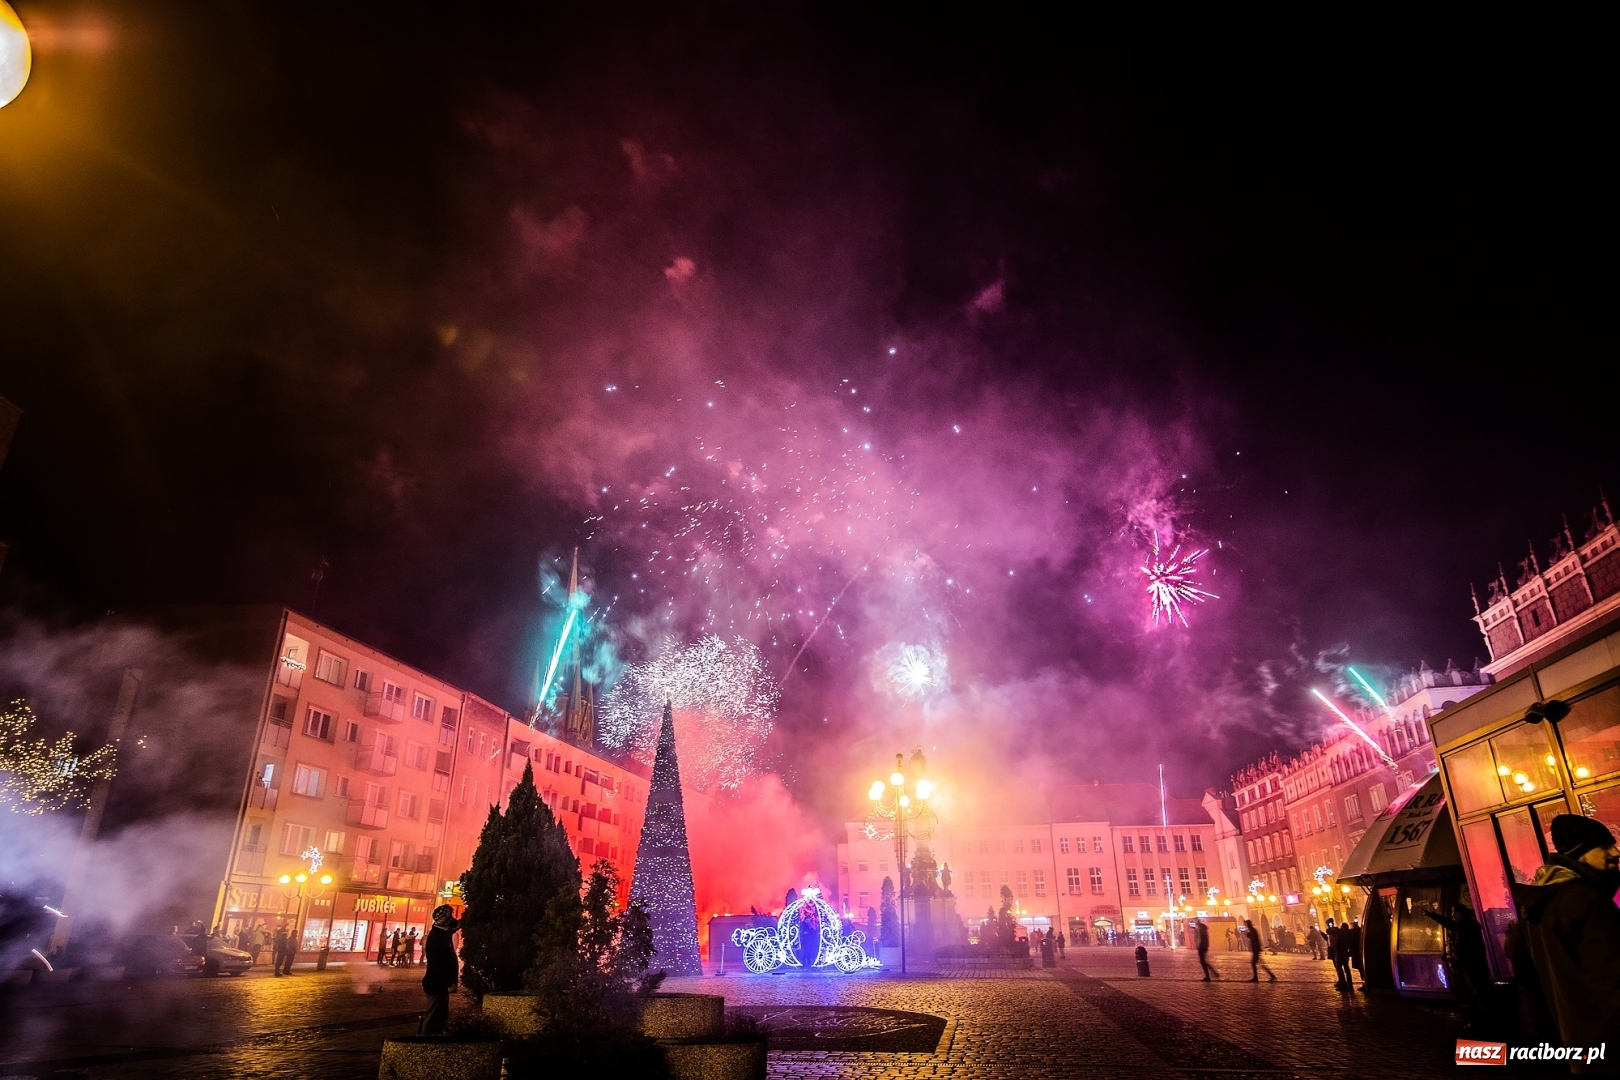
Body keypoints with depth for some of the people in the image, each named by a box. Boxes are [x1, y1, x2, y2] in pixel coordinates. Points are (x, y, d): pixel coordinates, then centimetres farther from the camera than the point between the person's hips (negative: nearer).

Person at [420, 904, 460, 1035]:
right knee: (433, 1018, -3)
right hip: (438, 985, -10)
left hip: (440, 984, 10)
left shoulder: (442, 934, 11)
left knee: (440, 1017, 18)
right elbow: (438, 962, -25)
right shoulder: (437, 937, -20)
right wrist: (448, 983, -23)